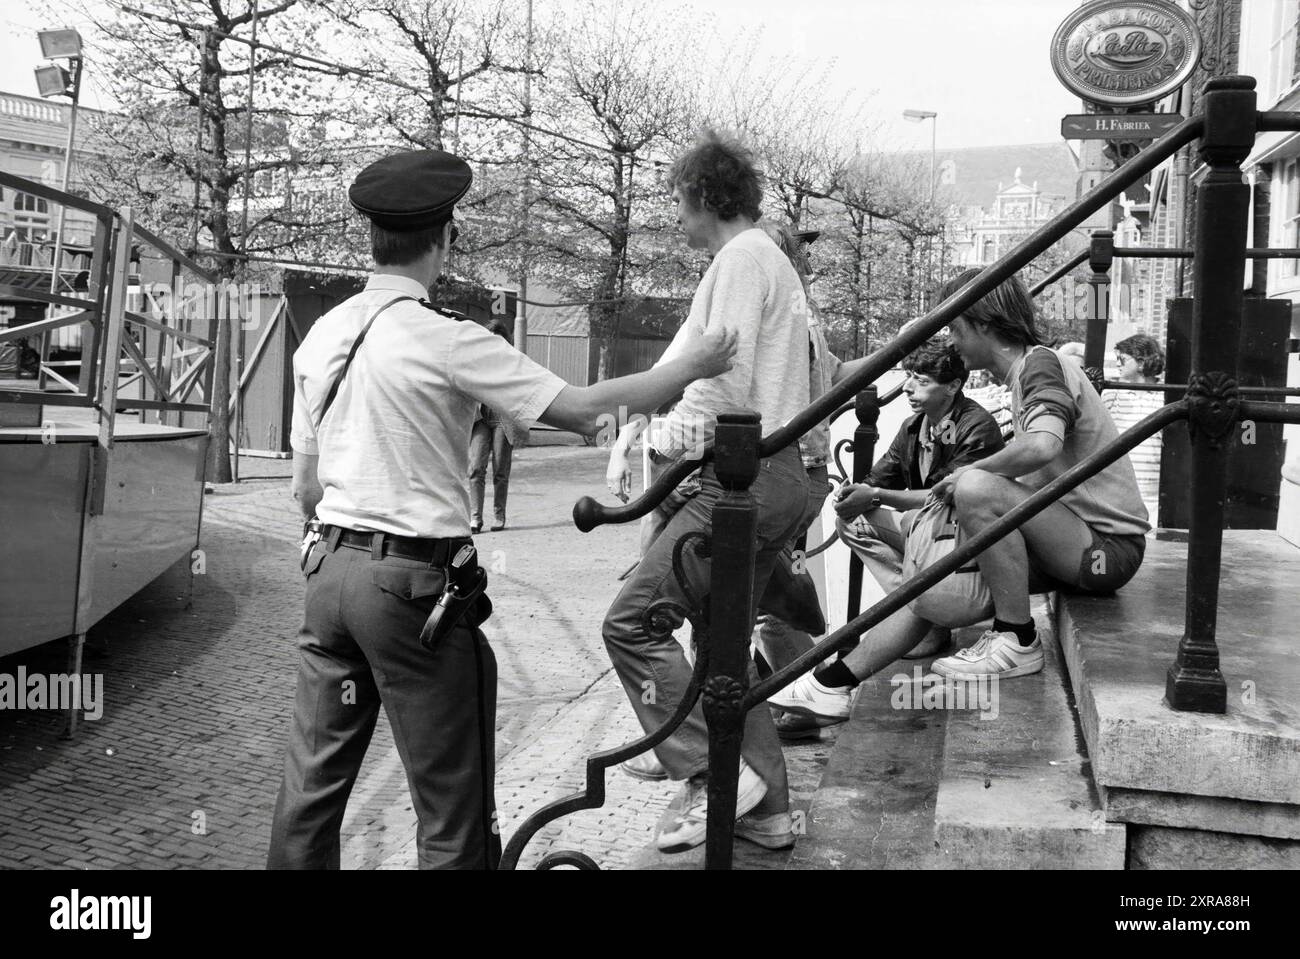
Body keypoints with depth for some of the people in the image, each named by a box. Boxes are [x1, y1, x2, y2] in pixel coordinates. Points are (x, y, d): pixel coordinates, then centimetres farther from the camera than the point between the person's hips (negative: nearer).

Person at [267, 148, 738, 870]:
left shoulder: (323, 334, 8)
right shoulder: (446, 339, -14)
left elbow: (307, 487, 13)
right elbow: (580, 408, -15)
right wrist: (693, 366, -2)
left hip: (330, 567, 7)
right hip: (413, 581, -7)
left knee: (314, 781, 16)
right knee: (452, 808, 5)